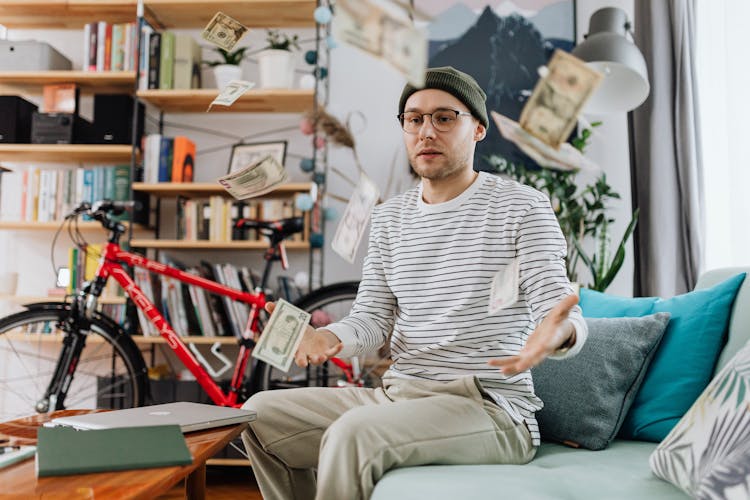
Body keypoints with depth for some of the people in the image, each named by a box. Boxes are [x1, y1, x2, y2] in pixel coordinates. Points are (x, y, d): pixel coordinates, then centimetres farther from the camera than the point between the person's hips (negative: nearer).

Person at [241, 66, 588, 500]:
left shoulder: (522, 207, -4)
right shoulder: (390, 217, 13)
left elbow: (569, 319, -10)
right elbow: (372, 318, 8)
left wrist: (556, 334, -35)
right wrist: (330, 337, -14)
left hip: (490, 408, -6)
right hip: (397, 395, 6)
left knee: (355, 432, -31)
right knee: (260, 413, -1)